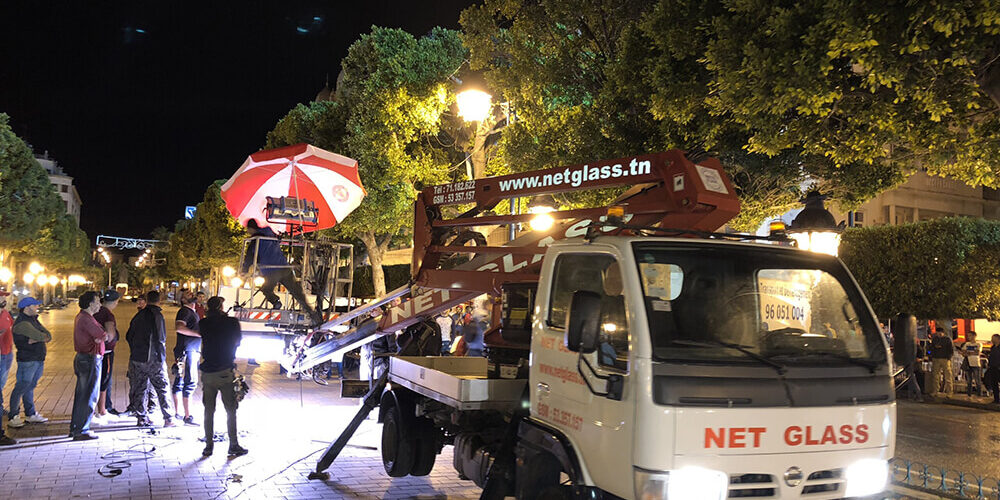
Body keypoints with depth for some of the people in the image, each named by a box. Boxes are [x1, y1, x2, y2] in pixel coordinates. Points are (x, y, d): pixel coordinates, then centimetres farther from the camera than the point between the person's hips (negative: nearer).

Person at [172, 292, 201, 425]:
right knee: (190, 382, -11)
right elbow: (179, 327, -26)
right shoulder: (184, 311, -9)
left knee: (180, 382, 12)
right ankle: (187, 416, -11)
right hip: (186, 351, -10)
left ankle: (175, 413, 17)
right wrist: (198, 333, -25)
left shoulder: (193, 312, 21)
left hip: (193, 350, 10)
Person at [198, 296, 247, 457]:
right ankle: (233, 445, 7)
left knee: (209, 410, 11)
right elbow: (238, 342, 6)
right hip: (226, 370, -2)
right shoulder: (232, 322, -5)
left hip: (207, 371, 2)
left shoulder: (204, 323, -1)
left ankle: (209, 445, 13)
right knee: (231, 410, 6)